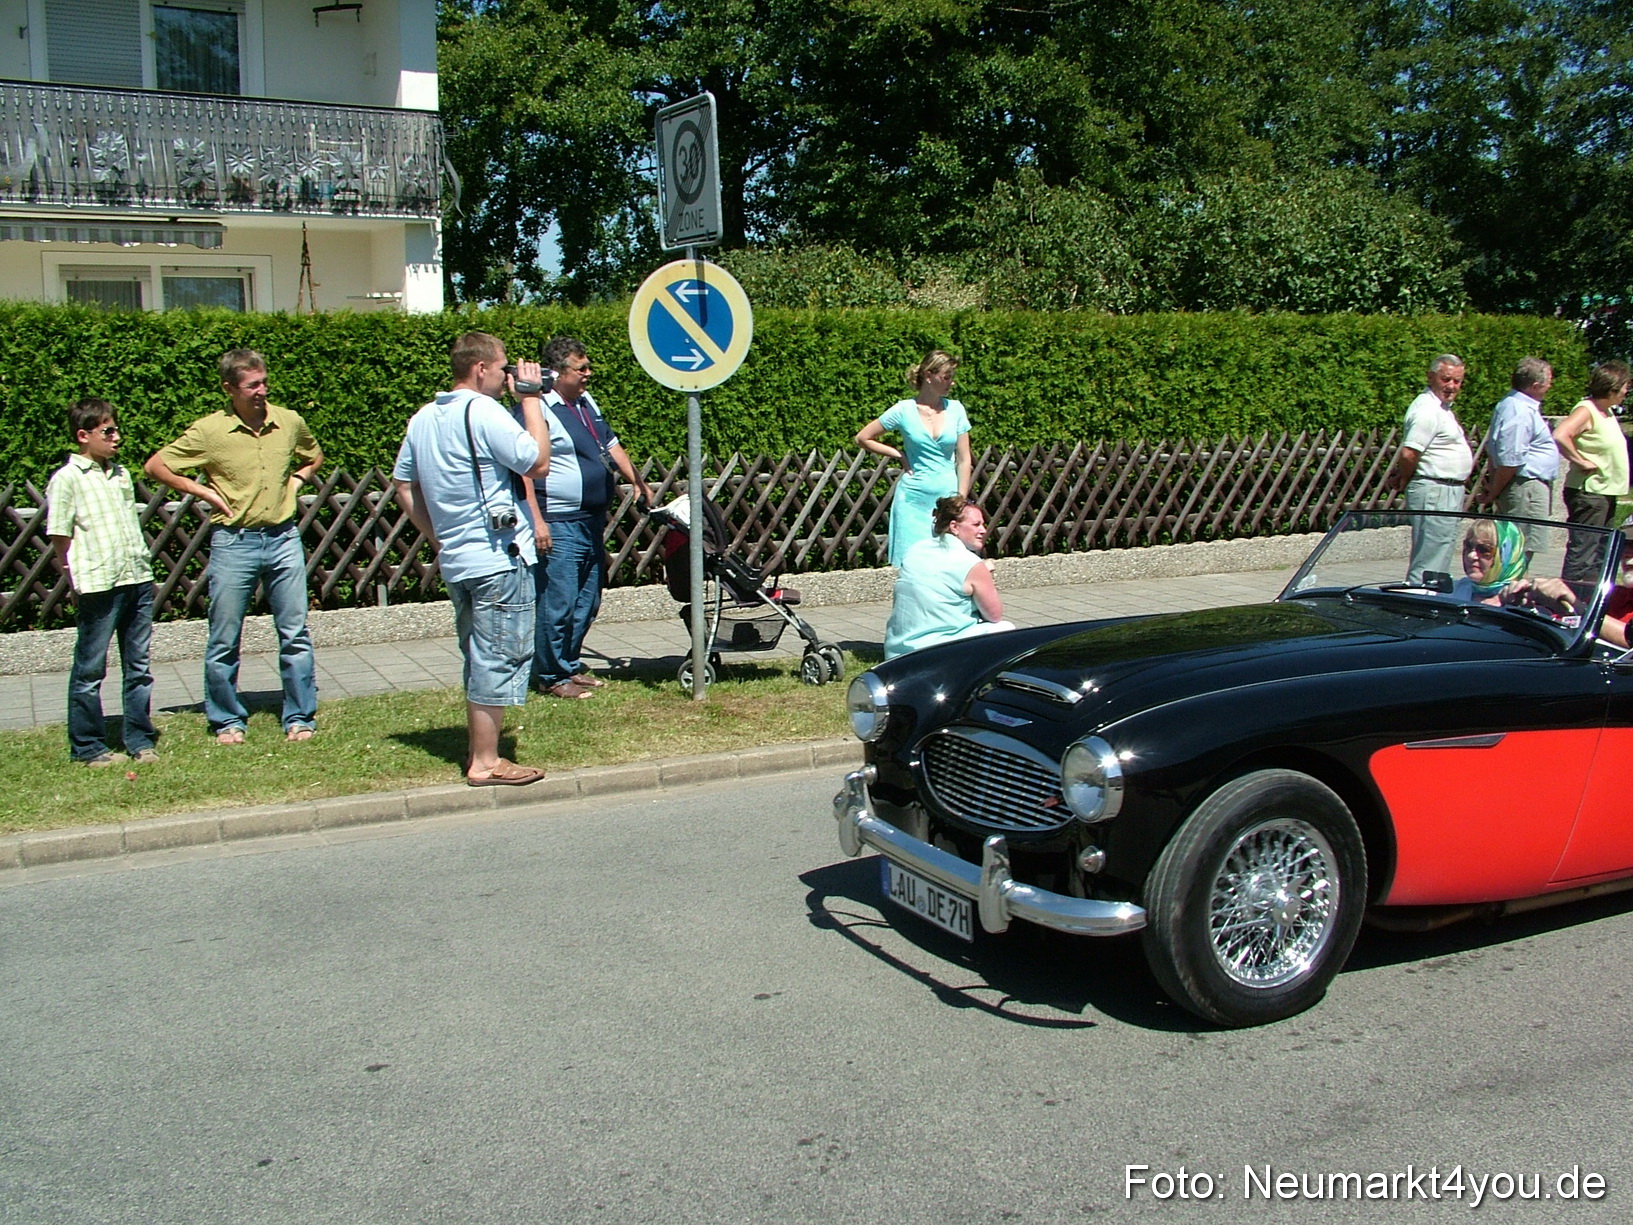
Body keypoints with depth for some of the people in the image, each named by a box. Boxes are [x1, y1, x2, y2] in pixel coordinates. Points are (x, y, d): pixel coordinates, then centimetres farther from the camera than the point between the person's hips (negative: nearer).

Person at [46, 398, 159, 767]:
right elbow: (59, 537, -5)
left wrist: (142, 566, 13)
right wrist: (80, 580, -5)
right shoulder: (67, 479, -5)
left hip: (138, 580, 6)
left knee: (138, 666, 10)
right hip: (98, 586, -6)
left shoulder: (121, 473, 15)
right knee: (90, 670, 4)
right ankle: (87, 746, 13)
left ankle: (140, 740, 19)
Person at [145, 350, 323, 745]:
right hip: (233, 542, -2)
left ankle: (300, 717, 14)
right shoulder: (209, 430, -7)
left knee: (295, 634, 4)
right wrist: (204, 491, -5)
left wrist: (296, 479, 7)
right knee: (224, 641, 5)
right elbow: (156, 466, 0)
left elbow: (315, 457, 24)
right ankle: (227, 721, 19)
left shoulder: (290, 422, 3)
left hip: (284, 538, 2)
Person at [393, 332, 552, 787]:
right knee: (500, 659, -2)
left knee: (478, 658, 18)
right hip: (500, 558, -8)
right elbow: (538, 463, -13)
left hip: (455, 560, 8)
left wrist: (438, 537, 17)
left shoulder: (424, 418, 11)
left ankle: (478, 749, 26)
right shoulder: (484, 412, -14)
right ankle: (486, 764, 2)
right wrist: (531, 399, -5)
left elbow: (403, 484, 16)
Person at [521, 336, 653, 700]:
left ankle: (571, 665, 27)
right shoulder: (538, 409, -13)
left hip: (593, 520, 9)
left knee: (587, 603, 15)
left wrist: (637, 481, 19)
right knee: (557, 604, -5)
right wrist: (536, 521, -23)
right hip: (559, 525, -9)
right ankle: (551, 677, 6)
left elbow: (611, 445, 25)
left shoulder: (586, 402, 14)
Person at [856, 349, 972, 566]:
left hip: (947, 497, 2)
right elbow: (863, 439, 4)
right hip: (913, 499, -2)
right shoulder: (904, 410, -3)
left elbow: (963, 460, 5)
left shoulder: (955, 409, 4)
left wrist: (961, 501, 0)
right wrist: (900, 455, 0)